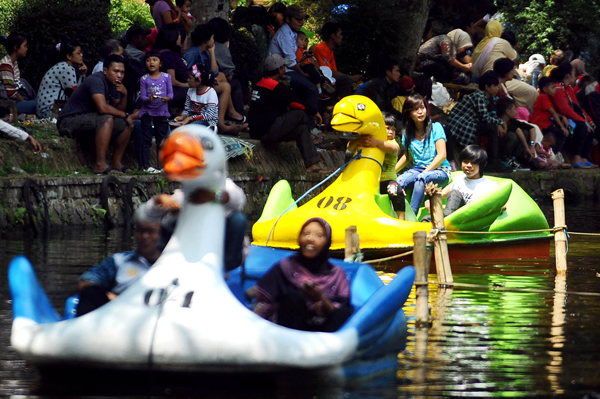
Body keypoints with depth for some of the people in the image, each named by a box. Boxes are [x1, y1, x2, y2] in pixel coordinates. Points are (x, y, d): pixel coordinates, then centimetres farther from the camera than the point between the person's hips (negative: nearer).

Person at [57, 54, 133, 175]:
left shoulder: (113, 84, 9)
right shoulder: (96, 80, -20)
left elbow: (119, 110, 12)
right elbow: (102, 108, -32)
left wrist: (124, 95, -7)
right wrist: (125, 115, -18)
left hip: (90, 122, 10)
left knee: (126, 124, 6)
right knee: (107, 119, -33)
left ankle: (116, 163, 7)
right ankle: (100, 165, -35)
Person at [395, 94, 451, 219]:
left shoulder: (436, 128, -3)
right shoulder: (407, 134, 9)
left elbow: (442, 155, -9)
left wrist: (425, 172, -18)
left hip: (440, 171, -4)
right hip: (417, 169, 4)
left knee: (421, 179, -38)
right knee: (399, 181, -29)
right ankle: (400, 219, -38)